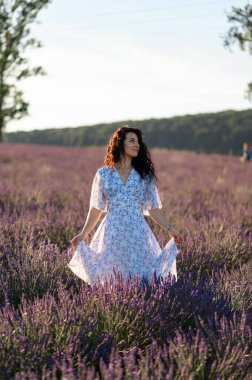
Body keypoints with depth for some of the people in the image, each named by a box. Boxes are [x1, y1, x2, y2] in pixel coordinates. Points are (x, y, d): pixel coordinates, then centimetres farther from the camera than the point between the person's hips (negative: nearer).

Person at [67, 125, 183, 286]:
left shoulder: (145, 175, 8)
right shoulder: (103, 174, 5)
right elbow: (96, 208, 11)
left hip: (137, 234, 1)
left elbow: (154, 209, 10)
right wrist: (83, 234, 7)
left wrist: (171, 229, 0)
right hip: (112, 234, -1)